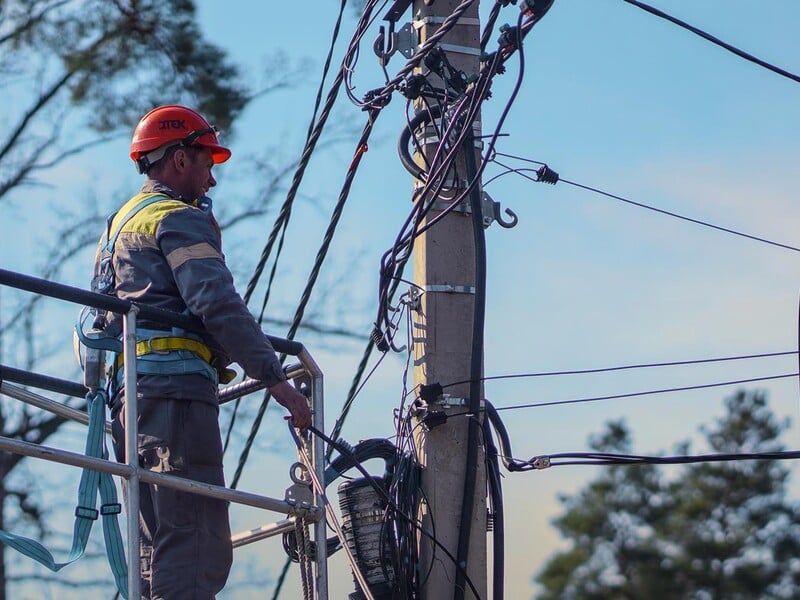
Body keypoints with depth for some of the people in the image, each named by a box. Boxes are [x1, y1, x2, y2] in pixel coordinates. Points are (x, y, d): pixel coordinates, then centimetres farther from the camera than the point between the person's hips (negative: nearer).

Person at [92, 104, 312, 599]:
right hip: (176, 390, -10)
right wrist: (275, 377, -20)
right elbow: (218, 305, -17)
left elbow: (106, 316, 29)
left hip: (127, 391, 10)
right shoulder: (180, 219, -3)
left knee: (159, 550, 11)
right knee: (197, 551, -16)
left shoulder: (121, 222, 27)